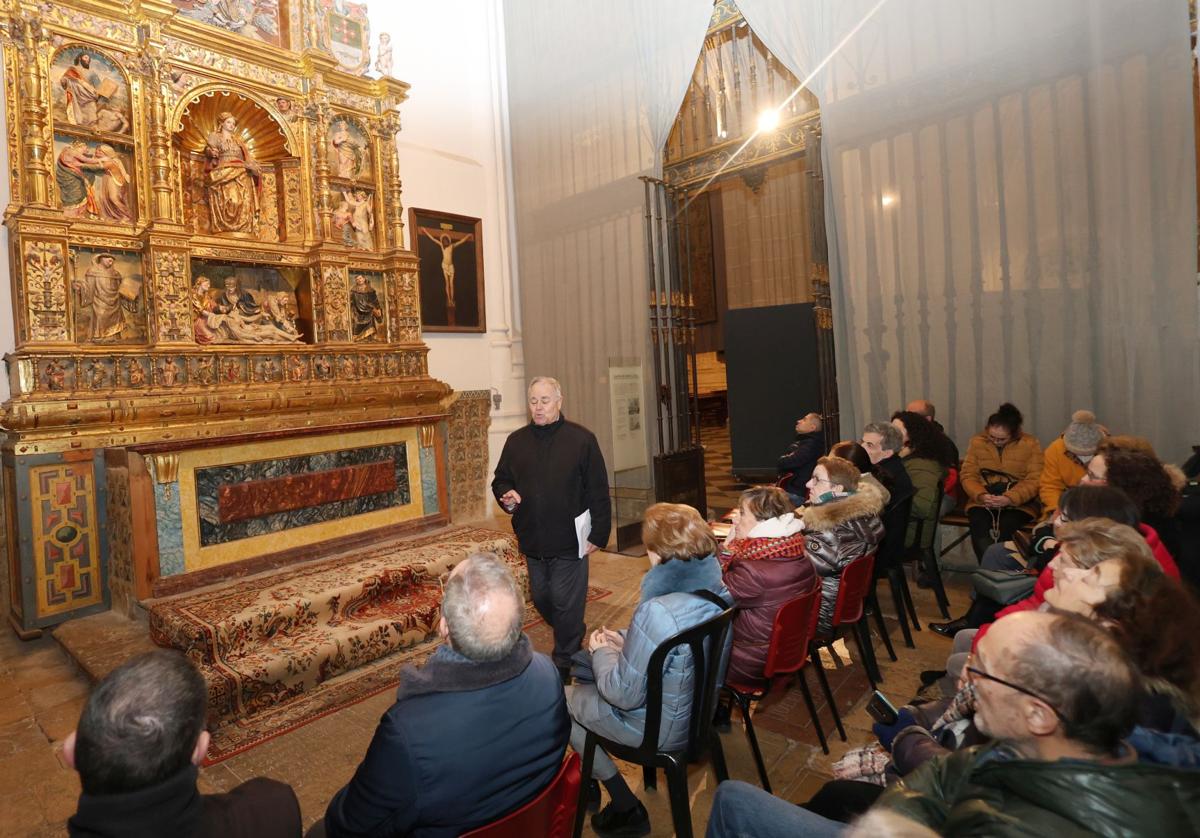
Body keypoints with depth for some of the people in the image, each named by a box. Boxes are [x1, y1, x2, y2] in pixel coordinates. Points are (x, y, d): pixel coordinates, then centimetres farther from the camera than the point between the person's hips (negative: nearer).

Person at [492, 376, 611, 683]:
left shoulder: (582, 439, -8)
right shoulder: (516, 441, 5)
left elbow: (598, 492, -7)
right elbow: (500, 481, 14)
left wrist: (598, 534, -9)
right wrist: (506, 497, -9)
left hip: (570, 542, -5)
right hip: (532, 541, 5)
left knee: (566, 605, 4)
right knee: (541, 600, 19)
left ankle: (565, 664, 24)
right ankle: (573, 639, 45)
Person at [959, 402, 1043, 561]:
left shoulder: (1031, 444, 1)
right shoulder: (977, 442, 7)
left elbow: (1034, 481, -6)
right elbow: (968, 475, 4)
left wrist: (1010, 498, -21)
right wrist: (981, 495, -16)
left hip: (1018, 504, -1)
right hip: (982, 502, 1)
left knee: (1002, 530, -31)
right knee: (980, 529, -30)